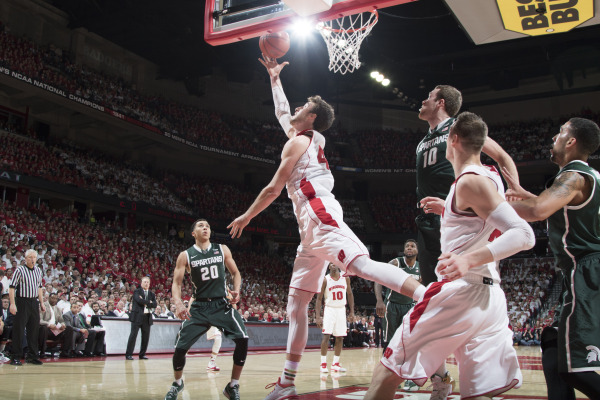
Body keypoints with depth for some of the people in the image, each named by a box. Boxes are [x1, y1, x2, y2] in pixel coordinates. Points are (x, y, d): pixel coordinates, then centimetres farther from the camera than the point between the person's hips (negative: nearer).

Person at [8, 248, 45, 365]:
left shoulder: (38, 271, 12)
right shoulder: (20, 270, -6)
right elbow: (12, 287, -9)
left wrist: (42, 303, 16)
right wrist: (12, 304, -16)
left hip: (34, 302, 6)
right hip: (22, 302, -5)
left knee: (34, 329, 8)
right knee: (19, 330, -3)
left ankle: (32, 356, 18)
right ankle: (16, 357, 6)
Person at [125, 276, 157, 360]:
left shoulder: (151, 293, 15)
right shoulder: (137, 291, 2)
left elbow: (155, 305, 2)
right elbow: (139, 300, -18)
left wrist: (146, 303, -10)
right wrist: (149, 303, -10)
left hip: (147, 317, 5)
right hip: (137, 316, -5)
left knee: (146, 337, 5)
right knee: (133, 335, -6)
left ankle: (142, 354, 15)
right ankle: (128, 354, -2)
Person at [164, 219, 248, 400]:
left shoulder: (222, 249, 6)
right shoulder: (185, 255, 2)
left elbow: (235, 272, 14)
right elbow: (176, 283, 0)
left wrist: (236, 290, -7)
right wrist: (179, 304, -19)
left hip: (222, 304, 1)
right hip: (199, 307, 0)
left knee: (242, 339, -18)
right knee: (180, 347, -8)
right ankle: (177, 384, 24)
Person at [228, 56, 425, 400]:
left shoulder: (298, 141, 3)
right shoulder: (305, 138, 28)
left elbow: (274, 189, 1)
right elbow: (282, 112, 45)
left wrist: (247, 216, 12)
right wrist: (275, 77, 52)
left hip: (321, 217, -9)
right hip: (311, 229, 9)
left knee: (362, 264, -32)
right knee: (296, 304, 7)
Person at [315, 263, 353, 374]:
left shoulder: (345, 278, 3)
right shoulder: (325, 280, -7)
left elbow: (349, 294, 12)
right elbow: (319, 299, -5)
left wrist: (352, 311, 5)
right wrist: (318, 316, -12)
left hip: (341, 310, 4)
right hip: (329, 309, -4)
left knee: (340, 338, 5)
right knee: (326, 335, -13)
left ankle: (335, 364, 15)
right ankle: (323, 364, -6)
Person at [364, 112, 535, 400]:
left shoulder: (470, 181, -11)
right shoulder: (490, 175, 16)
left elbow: (524, 235, -21)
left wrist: (470, 259, -31)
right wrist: (447, 211, 40)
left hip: (459, 292, -9)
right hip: (491, 298, 9)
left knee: (388, 373, 2)